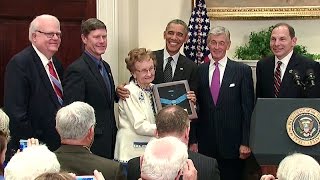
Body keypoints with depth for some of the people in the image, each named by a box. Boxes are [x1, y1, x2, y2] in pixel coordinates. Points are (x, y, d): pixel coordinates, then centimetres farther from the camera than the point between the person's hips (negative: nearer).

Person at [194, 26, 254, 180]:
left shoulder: (242, 70, 0)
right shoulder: (200, 71, 7)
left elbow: (248, 108, -2)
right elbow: (195, 106, 8)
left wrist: (246, 143, -6)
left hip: (232, 144, -2)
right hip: (205, 144, 2)